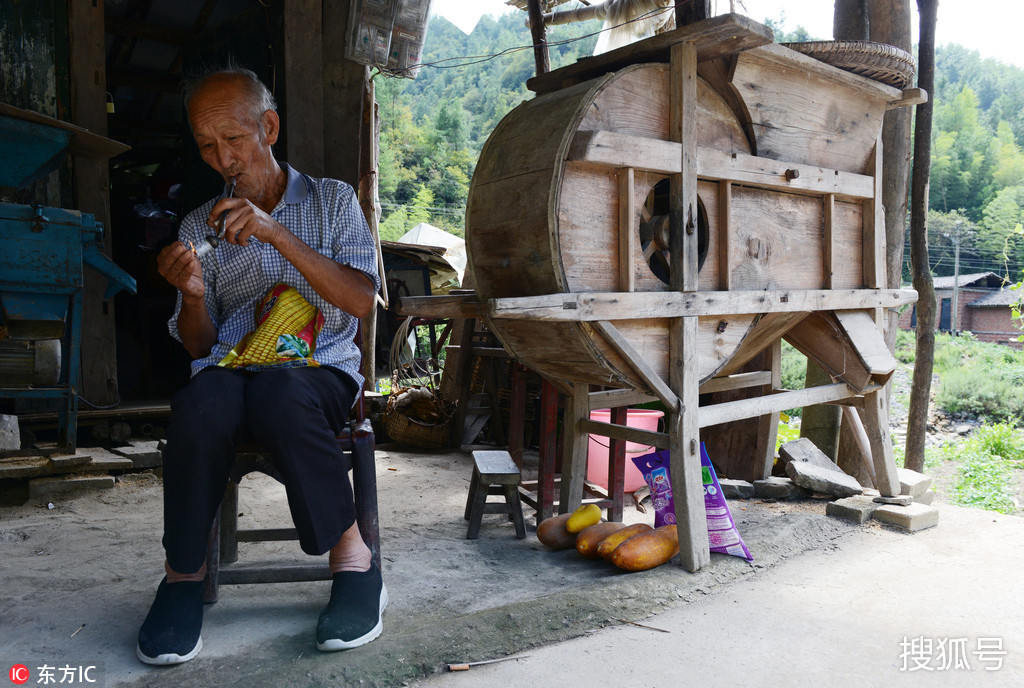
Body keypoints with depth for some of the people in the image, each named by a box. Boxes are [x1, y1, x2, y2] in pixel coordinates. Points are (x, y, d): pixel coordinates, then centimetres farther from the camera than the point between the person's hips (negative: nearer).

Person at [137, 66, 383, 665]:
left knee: (280, 396, -38)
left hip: (320, 369, -2)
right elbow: (200, 346, 14)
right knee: (200, 408, -34)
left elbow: (361, 301, -6)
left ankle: (353, 557, -21)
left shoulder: (333, 200, 10)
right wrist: (192, 295, -8)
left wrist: (277, 233, -15)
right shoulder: (200, 227, 17)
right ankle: (185, 572, -12)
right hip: (229, 368, 2)